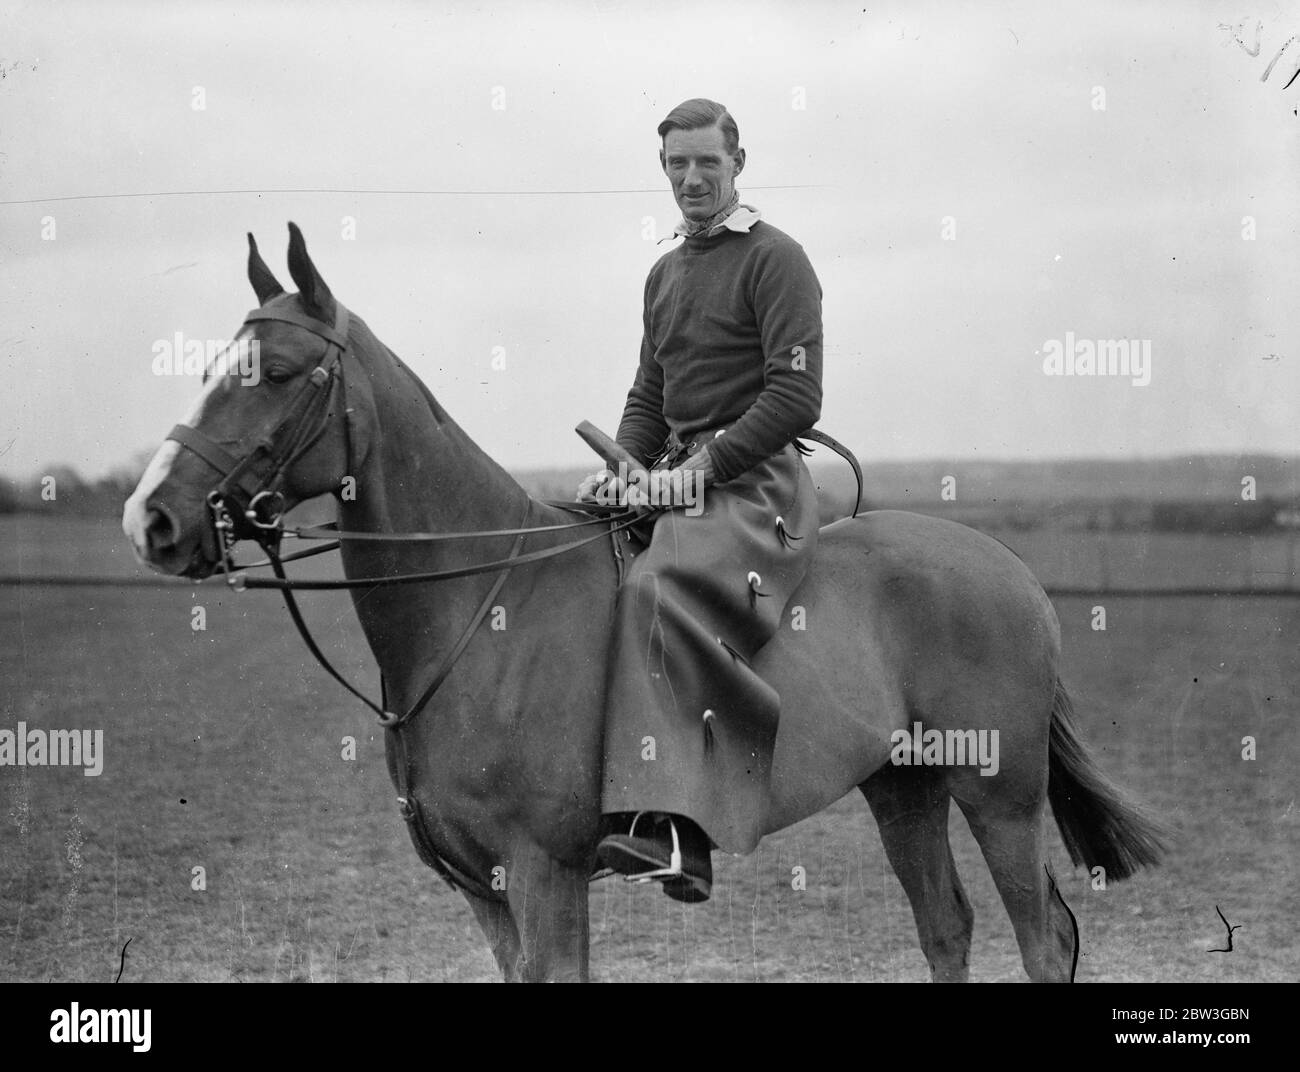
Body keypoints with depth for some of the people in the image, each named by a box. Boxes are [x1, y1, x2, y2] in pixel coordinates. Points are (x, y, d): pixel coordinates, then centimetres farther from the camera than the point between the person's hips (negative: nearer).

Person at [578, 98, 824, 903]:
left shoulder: (774, 260, -3)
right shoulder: (666, 274, 23)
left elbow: (796, 397, -12)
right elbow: (649, 396, 25)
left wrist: (701, 466, -18)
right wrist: (623, 469, 5)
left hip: (757, 481, -9)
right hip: (682, 479, 10)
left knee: (658, 587, -33)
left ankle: (670, 828, -45)